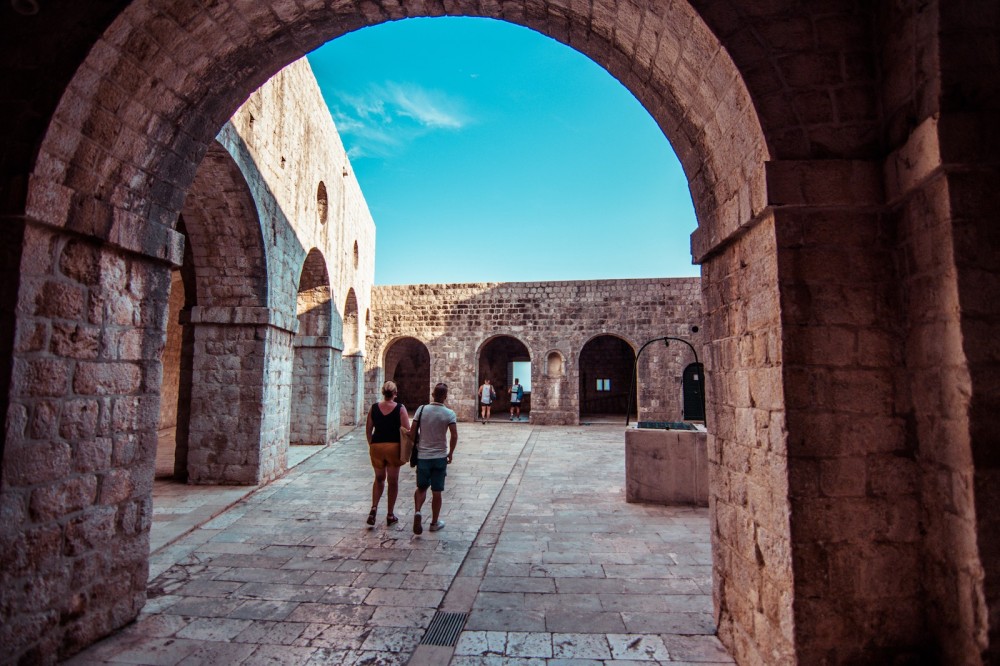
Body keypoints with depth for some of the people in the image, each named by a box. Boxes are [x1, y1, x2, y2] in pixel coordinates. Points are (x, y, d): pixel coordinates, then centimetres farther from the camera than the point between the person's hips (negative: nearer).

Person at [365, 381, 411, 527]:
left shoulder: (374, 408, 1)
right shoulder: (400, 408, -8)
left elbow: (368, 429, 6)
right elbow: (407, 430, -10)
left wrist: (371, 445, 17)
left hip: (376, 446, 2)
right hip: (394, 446, -2)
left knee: (379, 478, 21)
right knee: (393, 481, 10)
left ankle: (374, 507, 3)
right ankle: (390, 515, 17)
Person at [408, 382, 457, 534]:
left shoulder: (422, 410, -3)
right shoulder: (449, 414, -8)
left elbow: (412, 431, -2)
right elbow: (454, 436, -14)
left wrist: (415, 447, 13)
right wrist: (450, 453, 0)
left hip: (422, 455, 1)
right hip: (440, 457, -1)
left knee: (421, 487, 16)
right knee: (436, 491, 10)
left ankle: (417, 512, -8)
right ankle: (435, 522, 19)